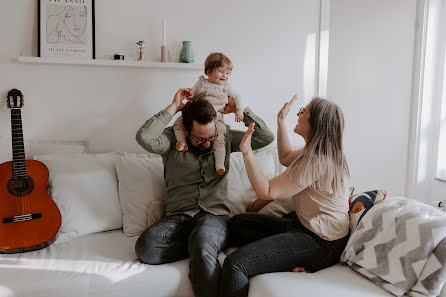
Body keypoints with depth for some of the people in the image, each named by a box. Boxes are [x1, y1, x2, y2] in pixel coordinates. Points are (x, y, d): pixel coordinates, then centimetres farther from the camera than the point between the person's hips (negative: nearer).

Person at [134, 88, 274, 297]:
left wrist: (240, 109, 0)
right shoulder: (172, 139, 3)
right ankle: (207, 249, -14)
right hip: (177, 217, 2)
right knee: (145, 247, -29)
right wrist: (174, 107, -11)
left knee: (202, 244, -39)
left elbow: (266, 137, 6)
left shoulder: (225, 137, 10)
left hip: (214, 216, -2)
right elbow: (144, 137, -18)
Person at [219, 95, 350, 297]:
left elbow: (266, 191, -20)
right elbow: (286, 158, 27)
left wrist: (247, 152, -18)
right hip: (304, 225, 11)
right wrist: (281, 120, 21)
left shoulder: (316, 161, -22)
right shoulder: (322, 152, 8)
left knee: (234, 264, -25)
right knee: (237, 223, 11)